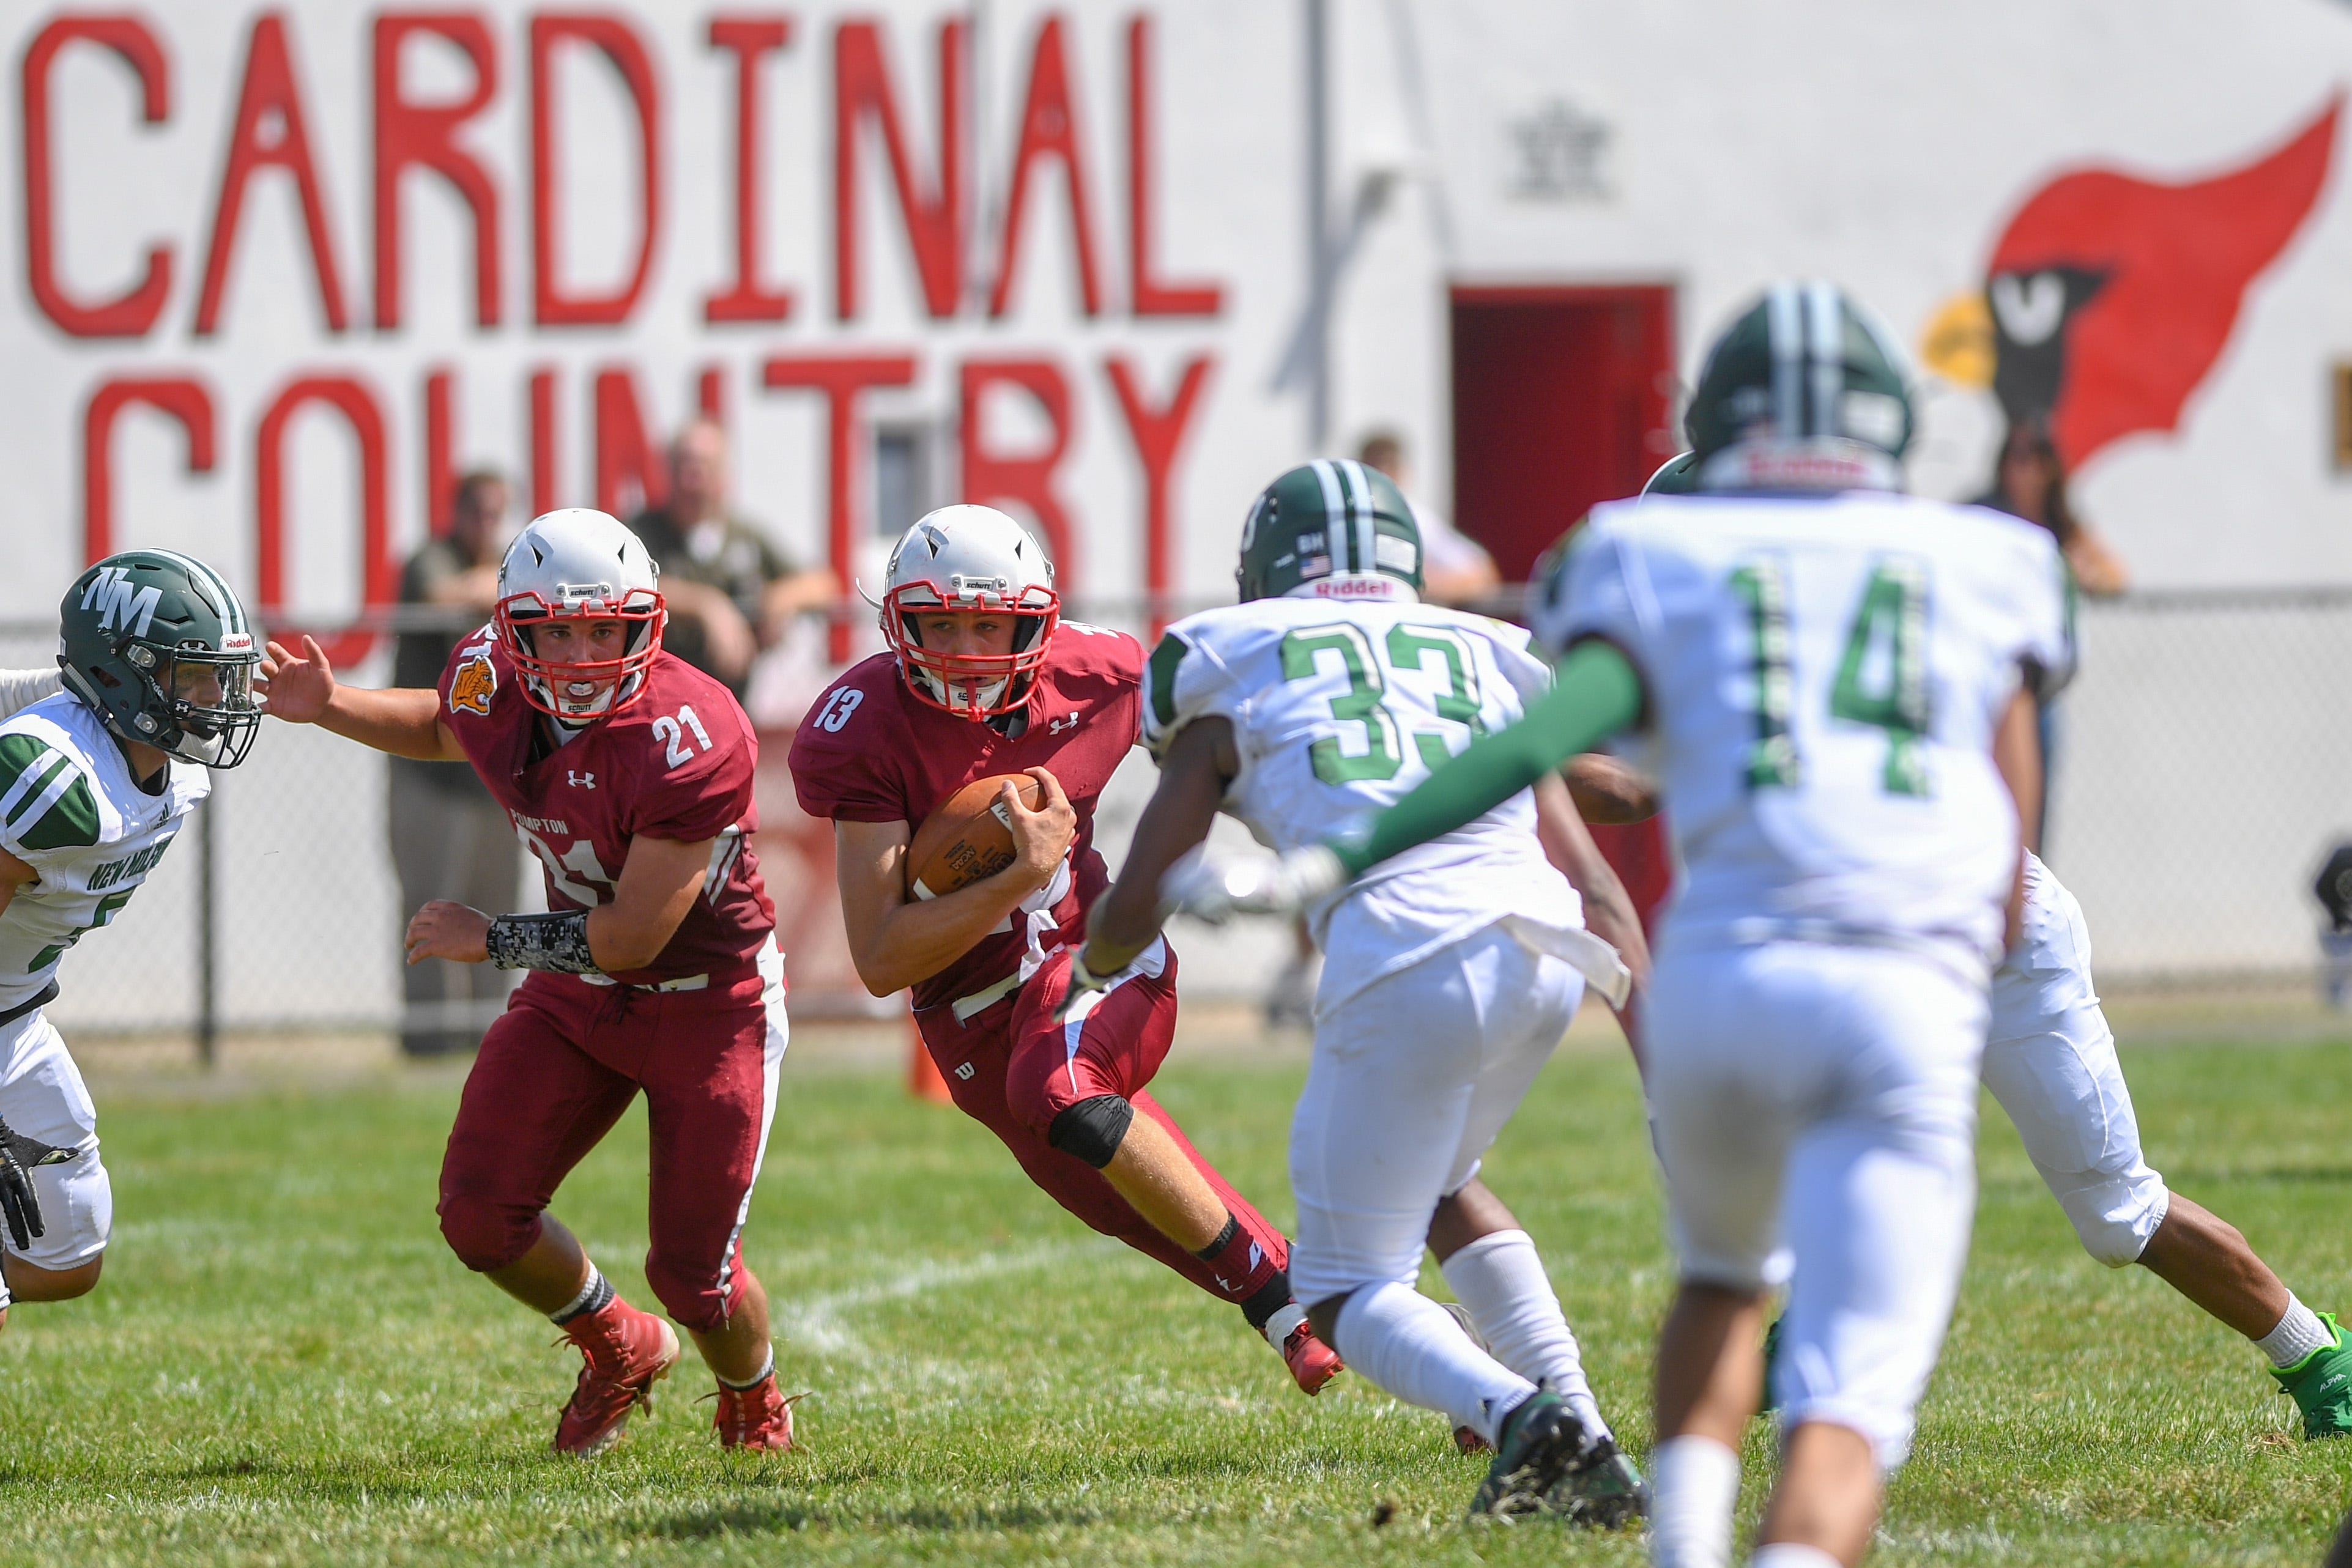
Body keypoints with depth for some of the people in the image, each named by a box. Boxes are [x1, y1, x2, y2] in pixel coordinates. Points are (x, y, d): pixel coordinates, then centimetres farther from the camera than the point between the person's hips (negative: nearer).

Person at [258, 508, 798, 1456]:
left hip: (709, 998, -6)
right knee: (480, 1216, -5)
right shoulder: (492, 683, -12)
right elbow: (442, 732, 17)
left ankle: (755, 1405, 33)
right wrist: (328, 708, 1)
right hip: (577, 991, 6)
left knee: (692, 1274, -2)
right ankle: (618, 1352, 25)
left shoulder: (688, 739, -32)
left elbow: (633, 937, -28)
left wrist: (489, 940, -18)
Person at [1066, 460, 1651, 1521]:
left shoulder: (1234, 684, 16)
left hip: (1405, 961, -4)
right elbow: (1599, 885, 21)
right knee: (1436, 1186, 32)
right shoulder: (1479, 661, 26)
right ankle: (1582, 1439, 16)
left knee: (1344, 1288, 11)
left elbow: (1136, 905, 15)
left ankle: (1519, 1414, -19)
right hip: (1547, 955, 4)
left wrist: (1092, 967, 37)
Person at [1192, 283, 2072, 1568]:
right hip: (1915, 1001, -1)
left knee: (1722, 1277, 32)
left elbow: (1546, 739, -5)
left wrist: (1338, 862, -8)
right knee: (1844, 1414, -7)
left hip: (1722, 973, 1)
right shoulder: (1984, 578, 20)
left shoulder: (1660, 570, 16)